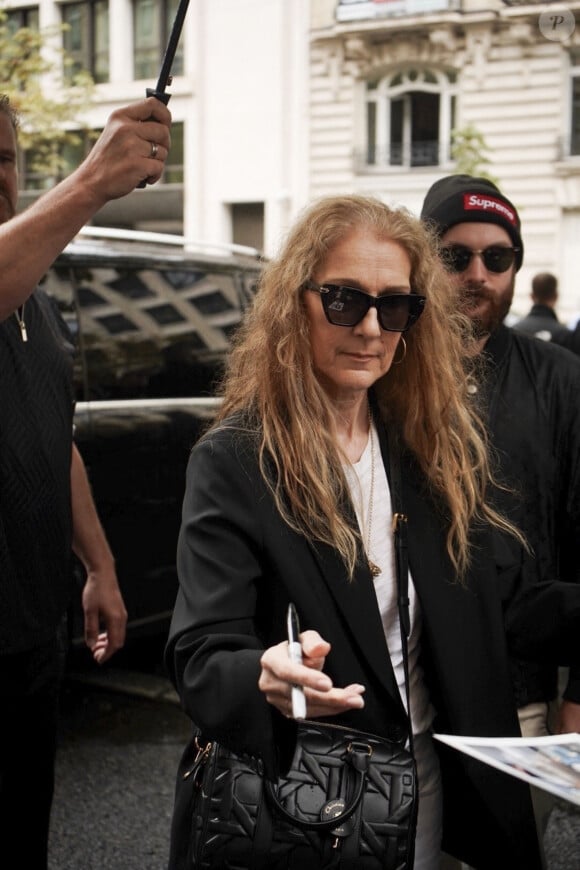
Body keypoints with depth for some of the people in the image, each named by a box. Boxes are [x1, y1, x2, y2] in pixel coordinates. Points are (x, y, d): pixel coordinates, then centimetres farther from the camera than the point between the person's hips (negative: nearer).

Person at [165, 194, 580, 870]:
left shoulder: (439, 446, 0)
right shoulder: (233, 460, -16)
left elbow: (498, 605, 4)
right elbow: (200, 658, -20)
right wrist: (265, 677, -42)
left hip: (429, 778, 5)